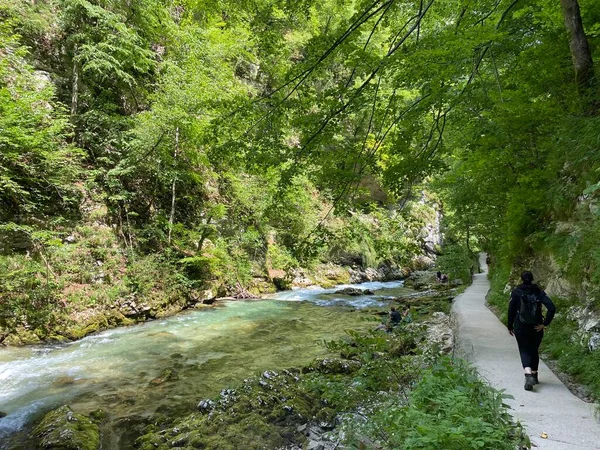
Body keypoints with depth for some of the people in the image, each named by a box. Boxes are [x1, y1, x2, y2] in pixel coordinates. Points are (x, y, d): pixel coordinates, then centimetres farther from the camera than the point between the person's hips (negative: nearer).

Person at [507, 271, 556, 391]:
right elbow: (552, 308, -12)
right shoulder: (539, 292, -2)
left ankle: (528, 375, -20)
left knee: (524, 351, 3)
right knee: (534, 350, 20)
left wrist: (510, 327, 6)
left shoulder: (516, 292, -6)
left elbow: (511, 311, -4)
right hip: (536, 327, 3)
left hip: (520, 327, -3)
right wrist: (545, 324, -6)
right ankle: (534, 376, 33)